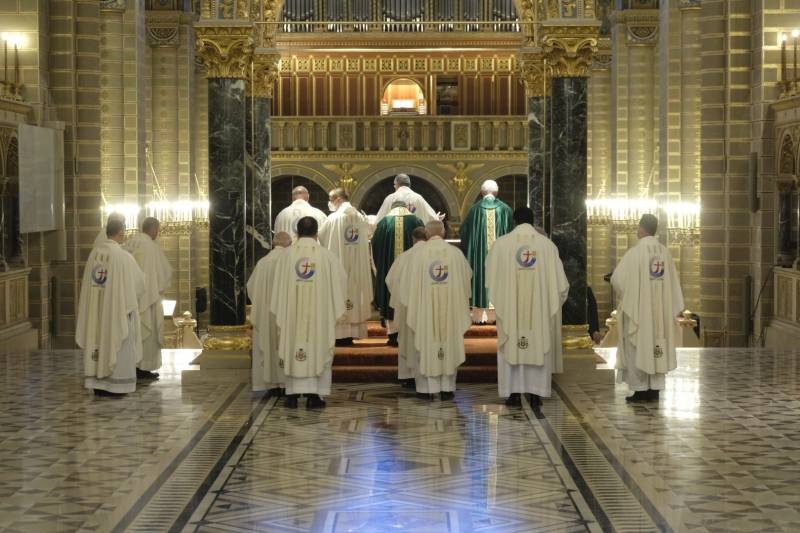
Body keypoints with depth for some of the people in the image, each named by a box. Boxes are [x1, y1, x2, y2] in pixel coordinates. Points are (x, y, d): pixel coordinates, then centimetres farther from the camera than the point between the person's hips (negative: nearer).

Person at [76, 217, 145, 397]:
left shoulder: (95, 252, 0)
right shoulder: (123, 256, -16)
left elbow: (90, 280, 10)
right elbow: (138, 281, -5)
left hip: (96, 307, 5)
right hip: (117, 307, -5)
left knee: (98, 340, 11)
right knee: (116, 343, 3)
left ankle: (97, 383, 14)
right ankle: (115, 385, 5)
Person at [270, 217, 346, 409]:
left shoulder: (287, 254, -3)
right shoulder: (326, 255, -5)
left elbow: (278, 284, 2)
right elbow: (341, 279, 5)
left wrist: (281, 311, 13)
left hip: (292, 311, 1)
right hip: (318, 312, -1)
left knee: (293, 348, 8)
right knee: (317, 348, 5)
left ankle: (292, 394, 7)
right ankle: (313, 394, 2)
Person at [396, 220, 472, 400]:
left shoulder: (418, 255, -8)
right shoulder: (456, 253, -3)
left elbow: (408, 283, -1)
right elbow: (467, 277, 10)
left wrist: (410, 302, 14)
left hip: (425, 307, -1)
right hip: (450, 308, 1)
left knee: (426, 346, 7)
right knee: (449, 344, 9)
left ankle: (427, 387, 7)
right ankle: (447, 387, 10)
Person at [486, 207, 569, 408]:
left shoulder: (501, 243, -3)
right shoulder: (547, 244, -1)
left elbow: (491, 278, 5)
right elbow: (559, 281, 2)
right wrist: (553, 299, 19)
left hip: (510, 306, -1)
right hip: (539, 307, 1)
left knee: (511, 346, 5)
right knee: (538, 346, 7)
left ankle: (514, 393, 3)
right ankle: (535, 394, 5)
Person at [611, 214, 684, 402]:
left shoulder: (635, 252, -14)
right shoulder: (664, 252, 2)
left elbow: (617, 279, -12)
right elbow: (673, 282, 6)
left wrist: (626, 294, 10)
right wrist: (671, 309, 12)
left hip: (638, 308, -5)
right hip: (659, 309, 5)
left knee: (638, 348, 2)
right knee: (655, 345, 10)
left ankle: (641, 391, 2)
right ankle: (654, 390, 10)